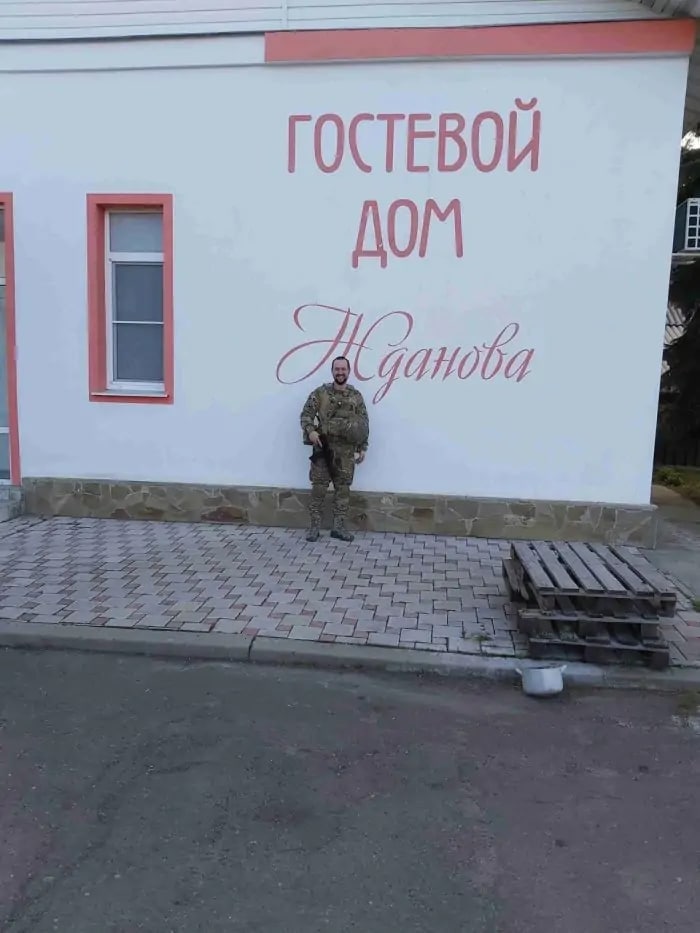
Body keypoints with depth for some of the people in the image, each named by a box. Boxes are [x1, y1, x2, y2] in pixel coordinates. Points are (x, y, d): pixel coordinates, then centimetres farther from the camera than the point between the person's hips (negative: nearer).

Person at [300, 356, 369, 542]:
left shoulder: (356, 396, 6)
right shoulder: (320, 393, 1)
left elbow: (364, 423, 8)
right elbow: (306, 414, 0)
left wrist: (363, 447, 3)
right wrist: (310, 431, -18)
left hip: (346, 450, 2)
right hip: (323, 448, -2)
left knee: (343, 488, 5)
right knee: (318, 487, 0)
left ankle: (339, 526, 14)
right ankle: (314, 526, 7)